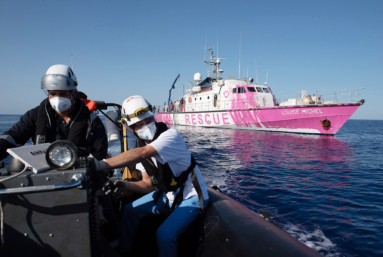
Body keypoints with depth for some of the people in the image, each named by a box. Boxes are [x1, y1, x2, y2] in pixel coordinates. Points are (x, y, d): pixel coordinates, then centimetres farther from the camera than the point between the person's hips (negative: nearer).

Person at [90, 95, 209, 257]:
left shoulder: (171, 136, -27)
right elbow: (148, 185, 1)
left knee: (164, 235, -23)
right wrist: (126, 185, -17)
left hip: (191, 197, -7)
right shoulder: (141, 146, -3)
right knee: (130, 211, 11)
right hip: (168, 194, 8)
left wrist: (102, 164, -50)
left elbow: (142, 154, -45)